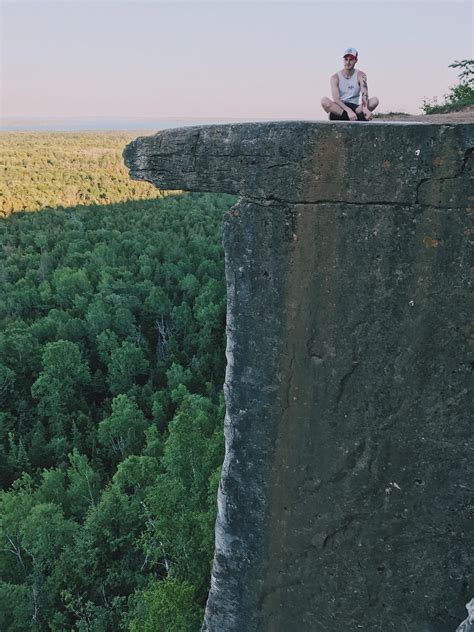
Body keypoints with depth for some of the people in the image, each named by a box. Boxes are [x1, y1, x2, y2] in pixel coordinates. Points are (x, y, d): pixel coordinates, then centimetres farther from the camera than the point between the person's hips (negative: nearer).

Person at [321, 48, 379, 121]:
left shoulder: (360, 75, 2)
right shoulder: (335, 77, -1)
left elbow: (364, 94, -16)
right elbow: (336, 99, -16)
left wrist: (365, 108, -40)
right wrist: (348, 110, -35)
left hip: (355, 108, 1)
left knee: (375, 100, -19)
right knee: (324, 100, -31)